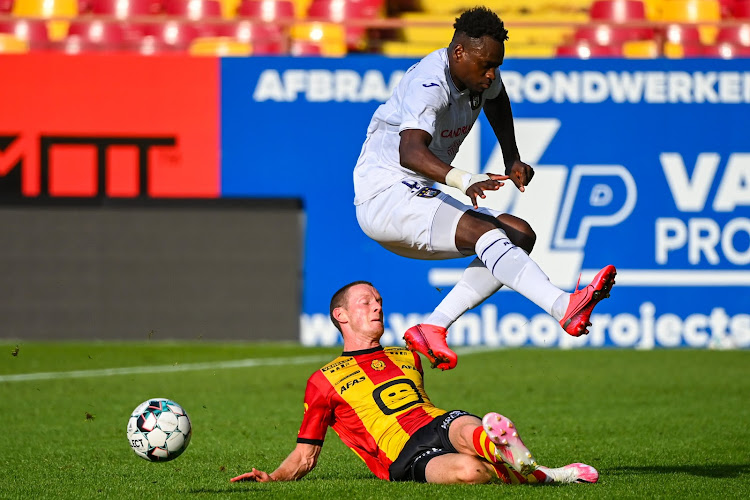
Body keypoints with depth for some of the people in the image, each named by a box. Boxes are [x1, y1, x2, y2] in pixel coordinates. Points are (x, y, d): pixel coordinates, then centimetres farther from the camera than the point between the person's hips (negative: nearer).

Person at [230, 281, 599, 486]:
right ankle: (541, 476, -29)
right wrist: (273, 477, -2)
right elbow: (305, 457, 17)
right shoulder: (324, 381, 16)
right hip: (404, 458, -5)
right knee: (468, 469, -39)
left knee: (467, 431, -37)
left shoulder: (407, 358, 31)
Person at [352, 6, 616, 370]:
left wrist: (512, 160, 20)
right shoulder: (429, 85, -24)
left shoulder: (480, 74, 3)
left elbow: (496, 99, 30)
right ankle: (565, 308, -47)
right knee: (484, 231, -31)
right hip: (384, 199, -10)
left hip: (419, 198, 10)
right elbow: (410, 151, -42)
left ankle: (432, 328, -10)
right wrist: (465, 181, -58)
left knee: (521, 235, 0)